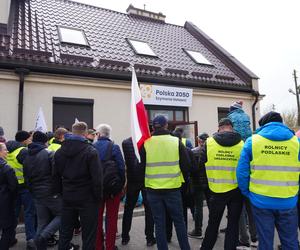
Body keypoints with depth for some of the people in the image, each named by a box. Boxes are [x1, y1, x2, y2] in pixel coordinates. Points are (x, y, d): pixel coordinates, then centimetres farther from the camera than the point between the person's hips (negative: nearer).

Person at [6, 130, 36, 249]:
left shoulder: (8, 151, 8)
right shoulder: (24, 151, -17)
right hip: (24, 185, -7)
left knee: (14, 212, 18)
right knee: (29, 212, 1)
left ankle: (10, 238, 27)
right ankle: (30, 239, 2)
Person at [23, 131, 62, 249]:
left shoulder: (27, 158, 9)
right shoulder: (49, 154, -11)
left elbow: (26, 178, 14)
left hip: (37, 194, 6)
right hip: (52, 193, -6)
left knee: (42, 222, 14)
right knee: (61, 215, 7)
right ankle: (44, 236, -10)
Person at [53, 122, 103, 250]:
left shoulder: (59, 152, 4)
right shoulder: (91, 151, -15)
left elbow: (56, 175, 9)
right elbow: (97, 177, -18)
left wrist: (60, 192, 15)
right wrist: (98, 196, -7)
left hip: (67, 198, 6)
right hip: (87, 199, -5)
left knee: (65, 233, 19)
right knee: (88, 234, 7)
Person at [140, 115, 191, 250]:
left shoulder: (145, 143, -6)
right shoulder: (176, 141, -5)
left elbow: (140, 166, 1)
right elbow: (186, 165, -1)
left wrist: (142, 183, 16)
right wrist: (185, 179, 16)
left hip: (153, 189, 0)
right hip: (173, 188, 0)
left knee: (159, 223, 11)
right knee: (179, 221, 16)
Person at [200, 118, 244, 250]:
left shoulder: (209, 142, -9)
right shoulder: (241, 143, -8)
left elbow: (201, 163, 0)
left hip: (217, 191, 0)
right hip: (236, 191, 0)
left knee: (213, 223, 18)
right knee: (233, 224, 14)